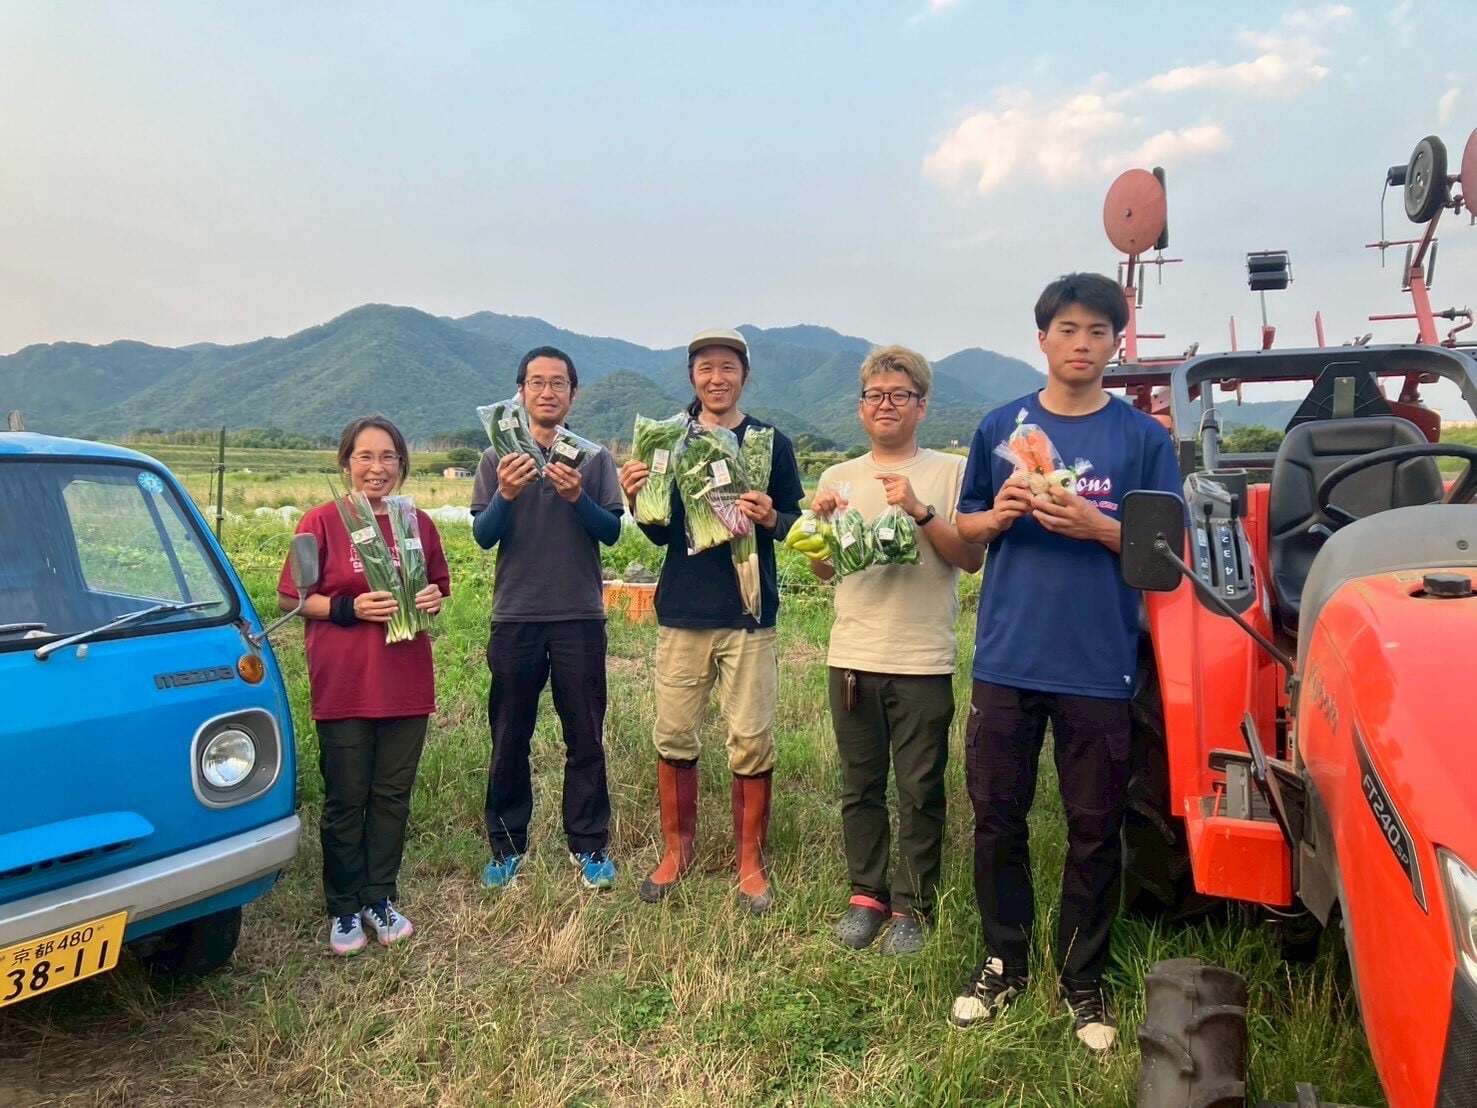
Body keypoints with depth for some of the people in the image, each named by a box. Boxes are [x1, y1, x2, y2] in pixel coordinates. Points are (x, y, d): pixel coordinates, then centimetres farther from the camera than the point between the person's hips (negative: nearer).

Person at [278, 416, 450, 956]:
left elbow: (437, 584, 17)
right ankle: (344, 909, 22)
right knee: (345, 800, 7)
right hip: (343, 685, -3)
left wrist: (433, 598, -6)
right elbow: (289, 598, -3)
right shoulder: (322, 522, -5)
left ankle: (381, 898, 26)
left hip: (405, 683, 3)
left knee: (393, 795, 11)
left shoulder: (418, 524, 5)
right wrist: (349, 608, -17)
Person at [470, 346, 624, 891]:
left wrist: (578, 498, -20)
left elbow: (612, 532, -3)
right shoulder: (497, 458, 7)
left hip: (580, 616, 0)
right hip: (515, 617, 1)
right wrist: (506, 496, -20)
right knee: (509, 737, 7)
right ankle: (506, 846, 20)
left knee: (585, 737, 5)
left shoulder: (594, 458, 6)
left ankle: (590, 846, 16)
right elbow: (482, 535, -1)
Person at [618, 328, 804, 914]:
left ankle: (750, 860, 17)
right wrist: (637, 501, -10)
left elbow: (797, 524, 3)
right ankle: (676, 849, 25)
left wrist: (770, 518, -18)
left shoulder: (772, 443, 3)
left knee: (752, 742, 1)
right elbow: (659, 532, 10)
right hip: (681, 613, 2)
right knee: (674, 738, 7)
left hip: (749, 615, -1)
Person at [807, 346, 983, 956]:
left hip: (923, 660, -3)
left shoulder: (950, 471, 0)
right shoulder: (839, 477, 11)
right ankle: (866, 893, 26)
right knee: (860, 786, 12)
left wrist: (920, 510, -19)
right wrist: (822, 523, -7)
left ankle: (911, 905, 18)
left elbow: (972, 557, -7)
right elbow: (822, 570, 13)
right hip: (853, 658, 3)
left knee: (920, 791, 4)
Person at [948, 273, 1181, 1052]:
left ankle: (1083, 979, 26)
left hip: (1098, 667, -1)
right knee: (997, 818, 10)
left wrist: (1096, 527, -17)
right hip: (1006, 659, 2)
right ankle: (1002, 963, 29)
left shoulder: (1144, 437, 1)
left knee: (1094, 830, 8)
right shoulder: (1001, 427, 6)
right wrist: (998, 515, -11)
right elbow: (967, 527, 11)